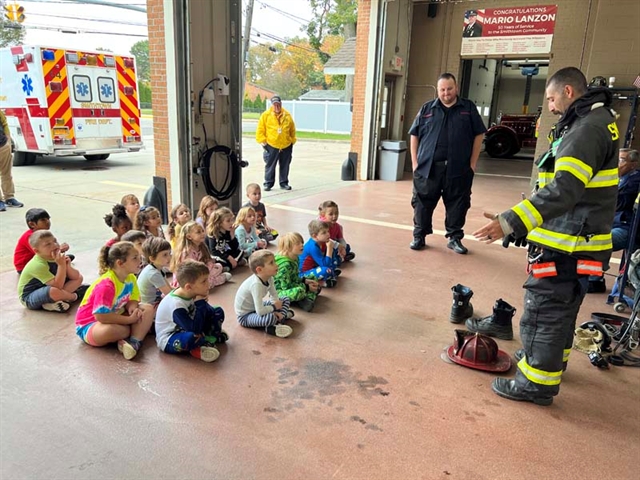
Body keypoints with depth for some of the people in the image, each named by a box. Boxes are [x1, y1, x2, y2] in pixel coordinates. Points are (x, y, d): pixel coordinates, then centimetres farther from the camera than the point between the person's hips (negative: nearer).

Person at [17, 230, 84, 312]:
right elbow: (58, 286, -35)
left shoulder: (57, 257, -6)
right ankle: (73, 296, -7)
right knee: (54, 291, -41)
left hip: (47, 289, 8)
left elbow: (76, 277, -6)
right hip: (29, 298, -8)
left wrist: (67, 266, -25)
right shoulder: (38, 265, -28)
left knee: (79, 278, 0)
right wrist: (62, 265, -37)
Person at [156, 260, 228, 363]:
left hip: (186, 329, 8)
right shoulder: (176, 305, -33)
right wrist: (200, 304, -30)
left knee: (218, 312, 4)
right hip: (168, 339, -8)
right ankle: (208, 340, -13)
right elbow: (194, 330, -35)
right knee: (190, 338, -42)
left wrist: (203, 302, -21)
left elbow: (210, 312, 0)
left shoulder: (193, 294, -9)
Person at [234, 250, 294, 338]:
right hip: (245, 316, -9)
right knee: (270, 317, -37)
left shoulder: (269, 278, -11)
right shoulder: (256, 284, -35)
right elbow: (260, 311, -38)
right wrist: (274, 307, -20)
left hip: (257, 308, 9)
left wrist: (276, 311, -16)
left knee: (285, 300, 9)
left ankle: (279, 320, -10)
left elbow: (274, 296, 2)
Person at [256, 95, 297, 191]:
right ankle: (268, 183, 14)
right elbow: (260, 130, -2)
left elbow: (292, 129, 13)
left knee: (285, 166, 10)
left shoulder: (287, 115, 4)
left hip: (286, 146, 2)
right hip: (271, 146, -2)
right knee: (270, 166, 3)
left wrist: (292, 140, 11)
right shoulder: (266, 115, -3)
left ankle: (284, 183, 22)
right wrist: (263, 141, -6)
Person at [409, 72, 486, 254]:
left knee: (457, 204, 6)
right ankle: (419, 236, 18)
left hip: (458, 168, 0)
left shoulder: (468, 108, 7)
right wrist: (415, 162, 1)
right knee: (423, 203, 4)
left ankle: (455, 238, 20)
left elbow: (478, 135, 8)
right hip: (428, 167, 0)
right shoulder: (427, 109, 8)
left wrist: (472, 162, 1)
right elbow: (414, 135, 8)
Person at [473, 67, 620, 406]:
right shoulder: (596, 121, 14)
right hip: (574, 238, 11)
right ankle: (551, 358, 41)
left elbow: (564, 190, -33)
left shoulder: (587, 129, -20)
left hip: (567, 243, -11)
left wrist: (511, 222, -39)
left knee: (544, 309, -2)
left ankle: (536, 382, 9)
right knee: (561, 305, 23)